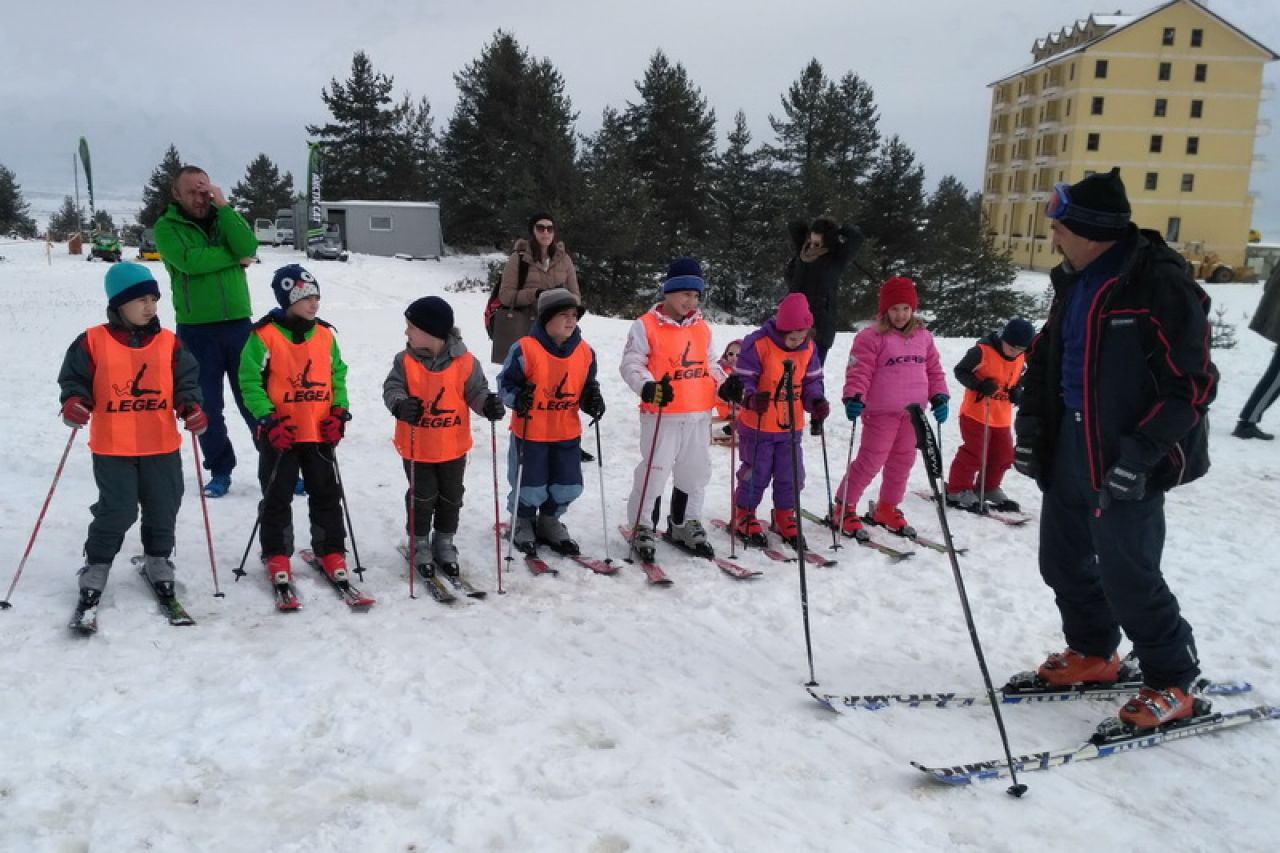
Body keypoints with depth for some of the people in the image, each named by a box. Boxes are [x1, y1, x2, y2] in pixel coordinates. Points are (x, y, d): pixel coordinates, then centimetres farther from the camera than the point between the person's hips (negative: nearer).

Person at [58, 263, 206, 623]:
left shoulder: (169, 343, 2)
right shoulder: (93, 342, -4)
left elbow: (186, 380, 5)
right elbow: (74, 378, 2)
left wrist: (191, 406, -13)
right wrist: (75, 402, -18)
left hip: (162, 447, 3)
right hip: (112, 449, -3)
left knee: (163, 510, 13)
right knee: (115, 512, -2)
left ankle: (157, 560, 35)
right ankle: (95, 570, 17)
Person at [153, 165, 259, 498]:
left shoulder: (225, 218, 9)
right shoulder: (167, 227, 0)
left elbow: (248, 248, -11)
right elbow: (190, 260, -19)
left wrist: (223, 205, -13)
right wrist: (234, 257, -9)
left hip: (238, 323, 1)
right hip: (196, 329, -1)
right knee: (207, 405, 6)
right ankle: (220, 470, 18)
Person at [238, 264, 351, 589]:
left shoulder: (324, 335, 4)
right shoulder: (264, 335, -9)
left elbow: (338, 375, 12)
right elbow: (250, 382, -9)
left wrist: (339, 412, -1)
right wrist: (268, 420, -16)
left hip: (320, 433, 4)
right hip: (280, 434, -4)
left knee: (327, 494, 11)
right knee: (277, 497, 7)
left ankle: (331, 551, 22)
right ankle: (277, 556, 20)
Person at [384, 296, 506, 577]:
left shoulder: (465, 362, -11)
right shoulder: (406, 361, -9)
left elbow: (476, 391, -6)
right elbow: (392, 388, -12)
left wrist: (489, 404, -27)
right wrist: (401, 405, -34)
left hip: (453, 447, 1)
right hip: (416, 447, -1)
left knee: (450, 497, 14)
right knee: (422, 497, 7)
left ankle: (444, 542, 34)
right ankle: (420, 543, 28)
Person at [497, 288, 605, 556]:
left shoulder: (585, 352, 1)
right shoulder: (525, 349, -15)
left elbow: (587, 387, 16)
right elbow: (505, 382, -5)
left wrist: (593, 400, -3)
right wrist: (517, 398, -23)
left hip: (568, 432, 5)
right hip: (530, 432, -4)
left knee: (568, 486, 10)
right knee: (531, 487, 3)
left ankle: (549, 521, 37)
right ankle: (523, 523, 33)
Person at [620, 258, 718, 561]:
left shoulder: (702, 327, 12)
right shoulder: (646, 325, -7)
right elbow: (631, 365, -11)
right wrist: (649, 387, -28)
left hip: (699, 414, 6)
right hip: (662, 413, -6)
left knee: (696, 471, 14)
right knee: (654, 470, -3)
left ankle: (684, 525, 31)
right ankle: (640, 526, 14)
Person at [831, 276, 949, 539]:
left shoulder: (923, 337, 9)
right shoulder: (872, 337, -10)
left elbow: (934, 370, 15)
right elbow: (859, 371, -15)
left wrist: (939, 397, 4)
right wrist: (854, 397, -28)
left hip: (913, 412, 6)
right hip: (881, 412, -6)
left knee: (903, 461, 14)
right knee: (870, 461, -5)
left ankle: (887, 509, 30)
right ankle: (844, 508, 9)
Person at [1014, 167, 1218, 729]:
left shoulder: (1161, 283, -16)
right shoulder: (1075, 282, 8)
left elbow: (1193, 383, -17)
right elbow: (1045, 357, 17)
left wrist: (1141, 452, -22)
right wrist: (1030, 425, 8)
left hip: (1127, 458, -8)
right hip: (1070, 445, 8)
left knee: (1127, 577, -4)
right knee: (1063, 560, 15)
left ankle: (1173, 685, 17)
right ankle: (1092, 653, 36)